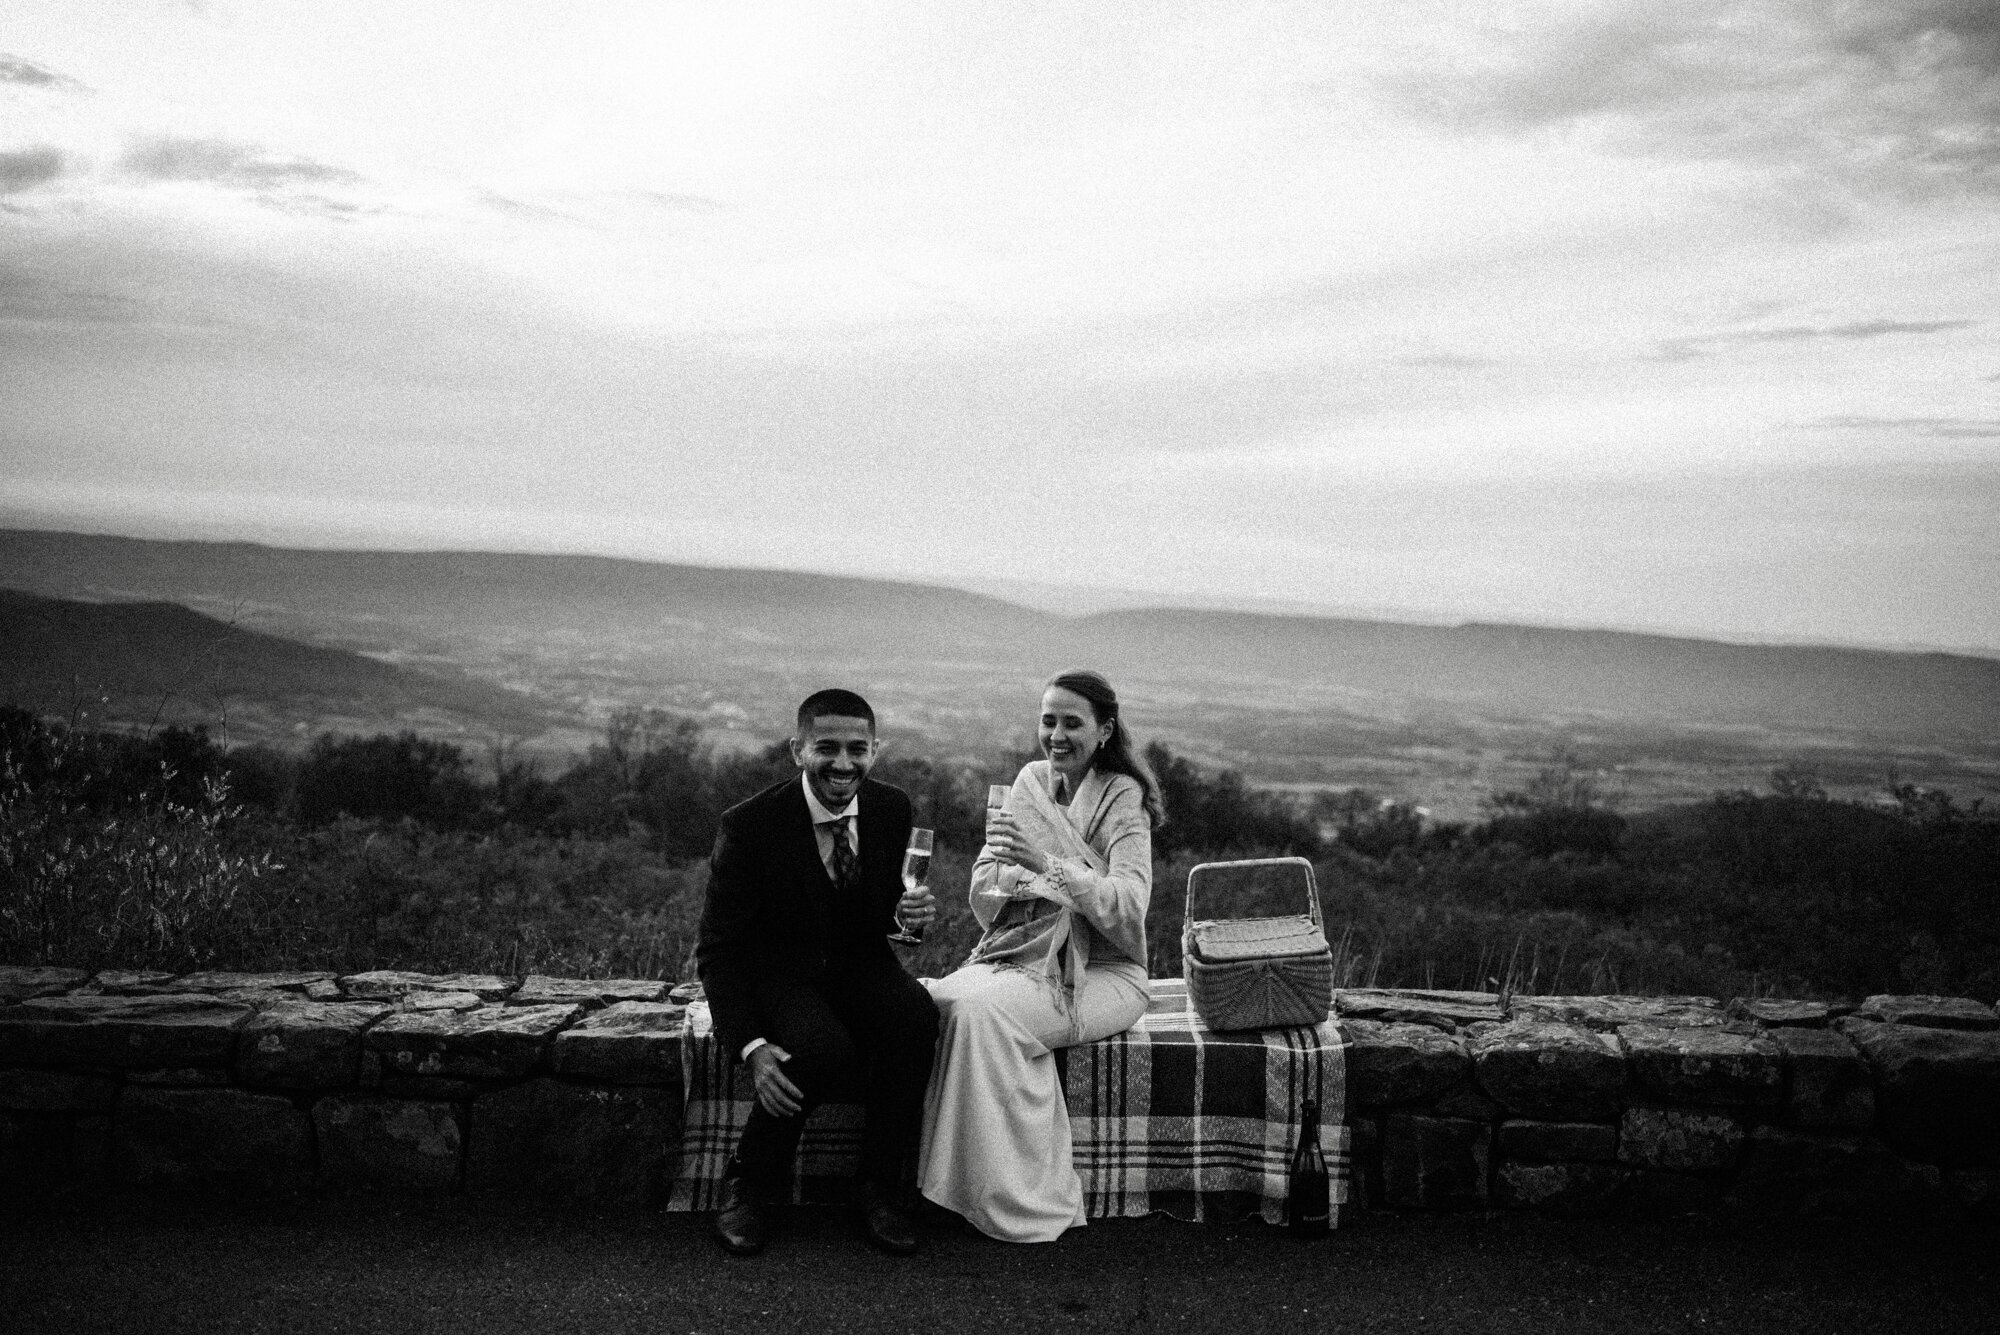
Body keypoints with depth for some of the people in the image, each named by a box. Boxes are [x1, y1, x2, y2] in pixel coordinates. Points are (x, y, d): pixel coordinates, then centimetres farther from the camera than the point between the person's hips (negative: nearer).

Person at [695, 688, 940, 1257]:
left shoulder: (893, 808, -4)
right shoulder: (750, 825, -18)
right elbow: (717, 949, -14)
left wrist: (911, 910, -17)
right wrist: (752, 1048, -28)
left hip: (859, 968, 4)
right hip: (777, 974, -4)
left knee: (917, 1016, -28)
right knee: (824, 1049, -34)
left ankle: (878, 1184, -11)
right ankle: (746, 1184, -8)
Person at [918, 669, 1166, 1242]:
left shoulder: (1123, 798, -6)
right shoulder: (1030, 781, 9)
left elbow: (1128, 907, -21)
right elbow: (982, 897, 8)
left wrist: (1051, 865, -33)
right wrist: (1016, 876, -14)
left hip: (1099, 974, -5)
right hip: (1016, 954, 5)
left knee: (985, 1008, -30)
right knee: (934, 999, -22)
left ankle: (1023, 1204, -18)